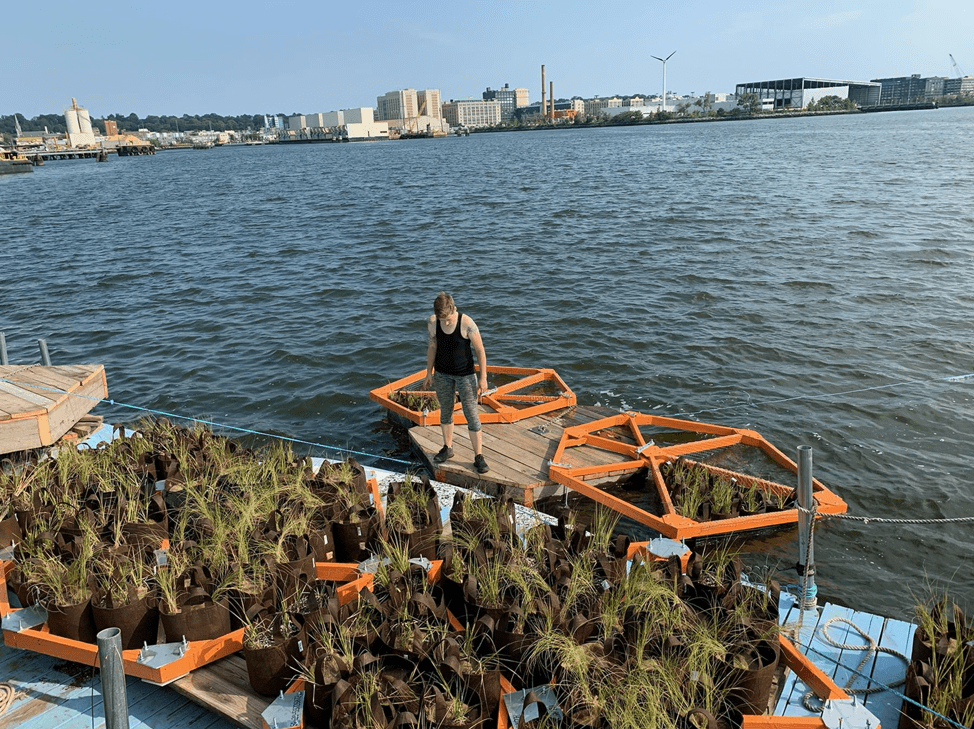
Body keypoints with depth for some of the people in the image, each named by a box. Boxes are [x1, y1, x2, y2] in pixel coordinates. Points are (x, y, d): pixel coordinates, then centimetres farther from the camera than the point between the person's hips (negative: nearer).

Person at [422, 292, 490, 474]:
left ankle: (478, 456, 5)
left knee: (472, 415, -3)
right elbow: (432, 347, 5)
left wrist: (483, 377, -11)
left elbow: (480, 350, -14)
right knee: (445, 411, 16)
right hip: (442, 374, 4)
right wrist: (429, 372, 10)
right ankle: (447, 448, 34)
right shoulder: (432, 323, -10)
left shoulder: (467, 323, -22)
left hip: (465, 375, -4)